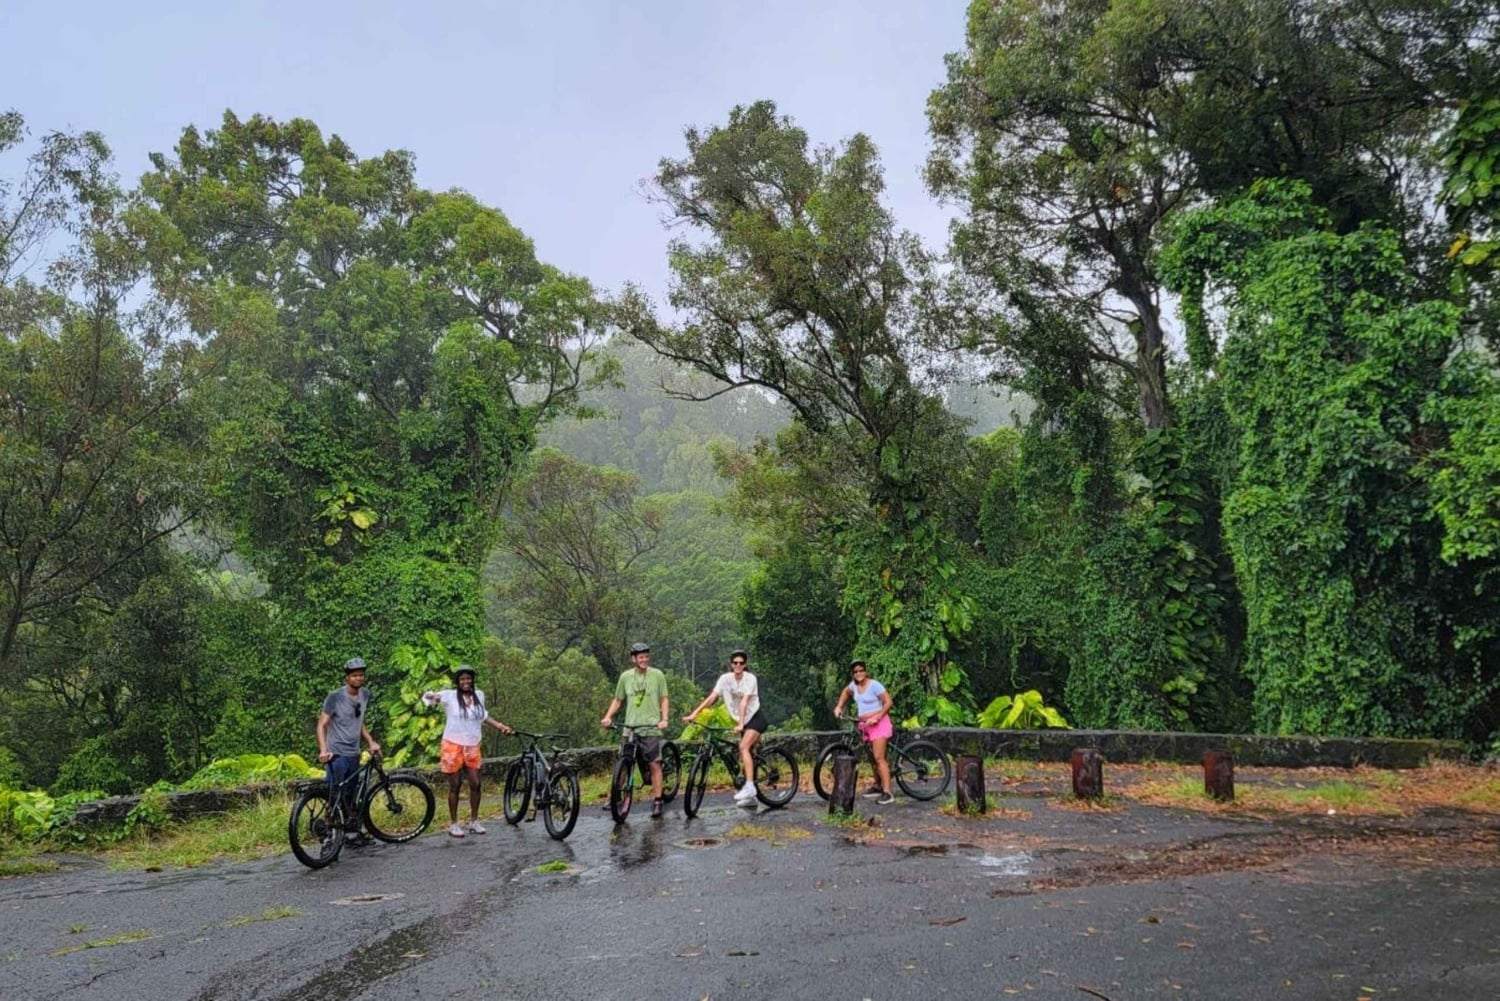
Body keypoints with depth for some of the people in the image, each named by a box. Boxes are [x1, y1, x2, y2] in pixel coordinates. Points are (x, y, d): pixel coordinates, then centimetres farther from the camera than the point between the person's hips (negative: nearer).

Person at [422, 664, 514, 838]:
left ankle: (474, 821, 17)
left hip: (472, 747, 4)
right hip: (453, 746, -3)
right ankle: (453, 824, 14)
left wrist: (500, 726, 11)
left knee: (475, 784, 3)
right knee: (454, 786, 3)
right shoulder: (450, 695, -8)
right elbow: (426, 696, -1)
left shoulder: (479, 695, 4)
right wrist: (433, 696, -26)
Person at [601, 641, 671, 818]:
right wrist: (608, 717, 0)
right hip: (630, 728, 2)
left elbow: (664, 700, 2)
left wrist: (664, 719, -11)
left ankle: (657, 801, 4)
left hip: (651, 728, -2)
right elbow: (617, 700, 13)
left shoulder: (657, 675, 0)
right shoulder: (625, 677, 6)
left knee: (655, 764, -3)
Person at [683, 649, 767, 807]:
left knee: (743, 747, -26)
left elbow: (744, 702, -27)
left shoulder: (750, 678, -16)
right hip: (743, 721, 6)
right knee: (745, 753, 4)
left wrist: (740, 724, -36)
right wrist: (694, 713, -21)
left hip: (755, 717, -6)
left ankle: (749, 786, -32)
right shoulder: (725, 678, -4)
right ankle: (750, 796, 9)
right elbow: (712, 697, -11)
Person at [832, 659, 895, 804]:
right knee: (873, 758, 14)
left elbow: (888, 702, -17)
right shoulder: (854, 685, 6)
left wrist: (877, 717, -24)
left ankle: (887, 792, -17)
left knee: (879, 758, -15)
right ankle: (878, 787, 27)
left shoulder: (874, 685, -15)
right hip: (864, 725, 8)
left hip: (878, 723, -7)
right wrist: (839, 706, 16)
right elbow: (846, 692, 28)